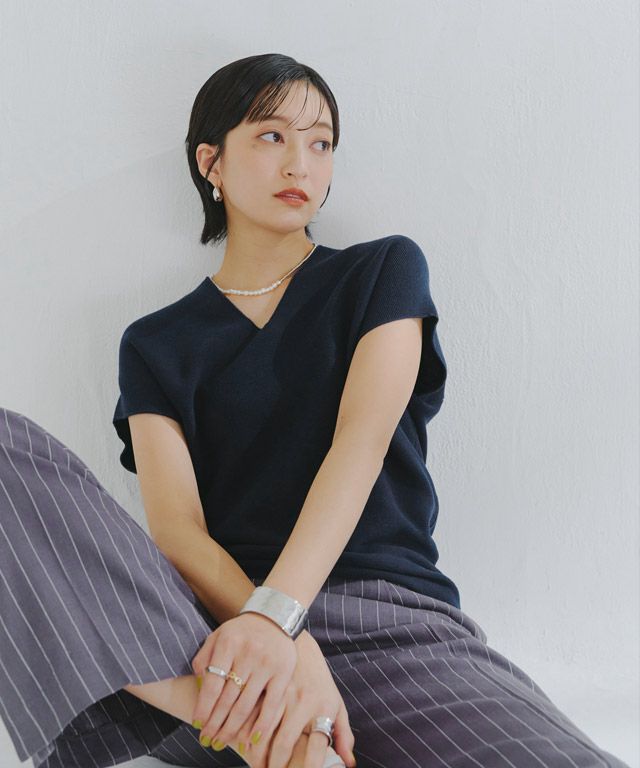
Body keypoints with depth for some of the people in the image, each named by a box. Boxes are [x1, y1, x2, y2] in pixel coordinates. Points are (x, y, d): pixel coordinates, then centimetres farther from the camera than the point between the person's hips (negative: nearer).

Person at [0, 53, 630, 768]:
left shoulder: (384, 271, 14)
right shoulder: (155, 343, 15)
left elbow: (362, 443, -3)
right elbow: (176, 528, 0)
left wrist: (277, 613, -20)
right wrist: (290, 650, -21)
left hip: (390, 620, -2)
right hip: (209, 617, 3)